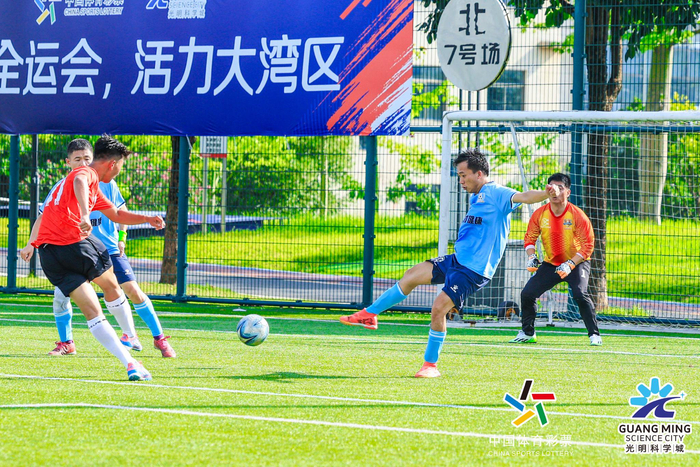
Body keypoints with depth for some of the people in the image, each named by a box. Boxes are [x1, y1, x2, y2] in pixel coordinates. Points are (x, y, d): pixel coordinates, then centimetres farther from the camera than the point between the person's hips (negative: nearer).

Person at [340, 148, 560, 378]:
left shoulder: (496, 194, -16)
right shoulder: (476, 196, 13)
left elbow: (523, 197, -34)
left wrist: (546, 193, -52)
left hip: (474, 270, -9)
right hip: (457, 259, 9)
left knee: (438, 308, -15)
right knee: (412, 276, 11)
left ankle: (431, 365, 0)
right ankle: (369, 315, 24)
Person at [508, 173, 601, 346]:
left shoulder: (577, 215, -19)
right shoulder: (540, 214, -8)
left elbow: (587, 246, -18)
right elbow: (530, 238, 4)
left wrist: (570, 265, -28)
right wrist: (531, 257, -15)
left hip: (577, 263, -5)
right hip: (550, 264, 5)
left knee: (580, 294, -28)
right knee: (527, 293, -4)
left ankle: (594, 335, -18)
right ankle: (527, 333, 16)